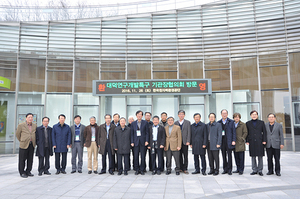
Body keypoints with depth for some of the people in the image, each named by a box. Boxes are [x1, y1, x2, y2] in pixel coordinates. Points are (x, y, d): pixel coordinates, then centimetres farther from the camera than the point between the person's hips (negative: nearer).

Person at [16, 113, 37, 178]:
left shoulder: (34, 125, 6)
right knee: (22, 159, 2)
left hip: (32, 145, 4)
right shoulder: (21, 125, -5)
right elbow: (17, 134, 5)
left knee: (30, 159, 7)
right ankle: (22, 173, 13)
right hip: (24, 145, -4)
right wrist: (21, 141, 10)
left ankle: (28, 171, 18)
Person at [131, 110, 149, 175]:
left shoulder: (145, 123, 4)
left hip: (143, 142, -1)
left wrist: (146, 141, -8)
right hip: (136, 142, 1)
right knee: (136, 156, 2)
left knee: (143, 156, 1)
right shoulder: (133, 123, 9)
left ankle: (142, 170, 12)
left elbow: (147, 133, 2)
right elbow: (132, 133, 8)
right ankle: (137, 170, 14)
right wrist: (132, 142, 0)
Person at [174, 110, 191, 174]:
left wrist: (188, 141, -11)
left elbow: (189, 132, -3)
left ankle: (185, 169, 7)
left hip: (185, 142, -2)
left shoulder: (188, 122, 2)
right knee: (179, 156, 7)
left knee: (185, 156, 1)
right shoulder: (176, 123, 10)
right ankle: (181, 168, 17)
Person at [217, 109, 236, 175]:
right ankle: (225, 169, 16)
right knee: (224, 156, 8)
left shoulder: (231, 122, 3)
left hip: (229, 141, -3)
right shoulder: (219, 122, 10)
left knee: (229, 155, -1)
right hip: (222, 141, 3)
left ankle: (229, 170, 7)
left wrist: (233, 140, -9)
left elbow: (233, 132, 0)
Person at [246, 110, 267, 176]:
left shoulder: (261, 122, 9)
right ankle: (254, 170, 13)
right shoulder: (248, 123, 10)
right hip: (252, 142, 1)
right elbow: (247, 133, 8)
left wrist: (264, 140, -3)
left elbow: (264, 132, 6)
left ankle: (260, 170, 10)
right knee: (253, 156, 4)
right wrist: (247, 141, 0)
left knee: (260, 156, 1)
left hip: (259, 142, -1)